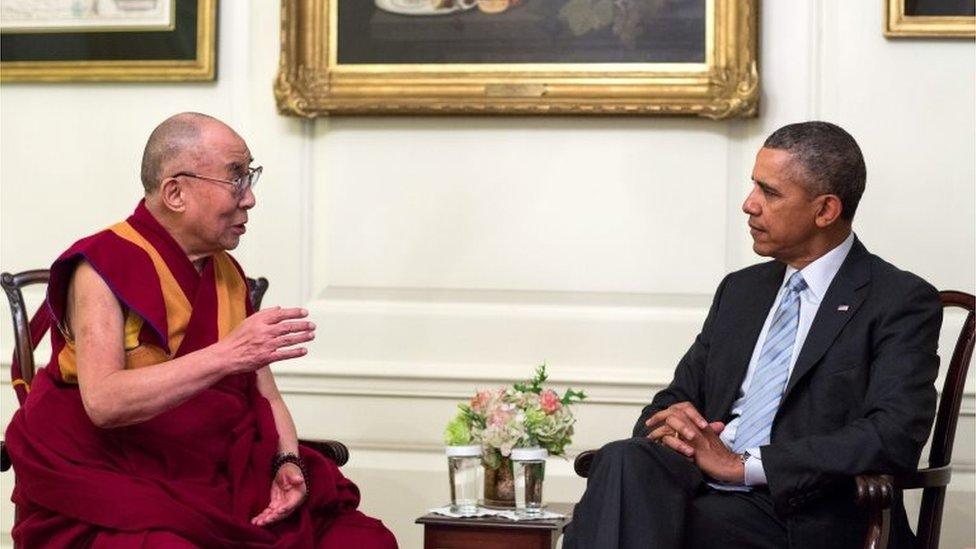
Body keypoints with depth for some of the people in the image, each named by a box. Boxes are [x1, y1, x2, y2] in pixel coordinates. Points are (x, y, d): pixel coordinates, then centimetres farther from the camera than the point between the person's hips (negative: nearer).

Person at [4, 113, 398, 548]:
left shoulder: (228, 275, 13)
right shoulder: (102, 266, -8)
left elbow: (265, 396, 17)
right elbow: (102, 402, -22)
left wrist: (287, 464, -5)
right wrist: (227, 355, -30)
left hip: (223, 486, 6)